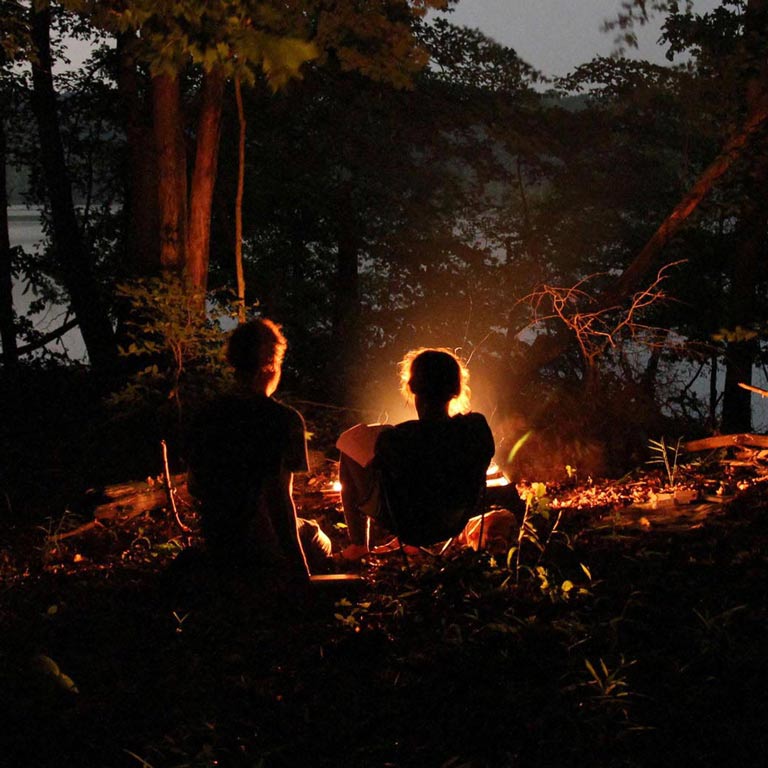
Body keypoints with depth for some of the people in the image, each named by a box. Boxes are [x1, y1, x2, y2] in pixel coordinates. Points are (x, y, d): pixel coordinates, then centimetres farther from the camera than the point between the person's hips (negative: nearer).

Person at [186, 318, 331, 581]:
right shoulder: (284, 420, -17)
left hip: (215, 544, 5)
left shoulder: (209, 414, 0)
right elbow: (279, 498, -22)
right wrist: (300, 571, -16)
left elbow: (193, 485, 6)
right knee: (319, 543, 27)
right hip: (261, 545, -5)